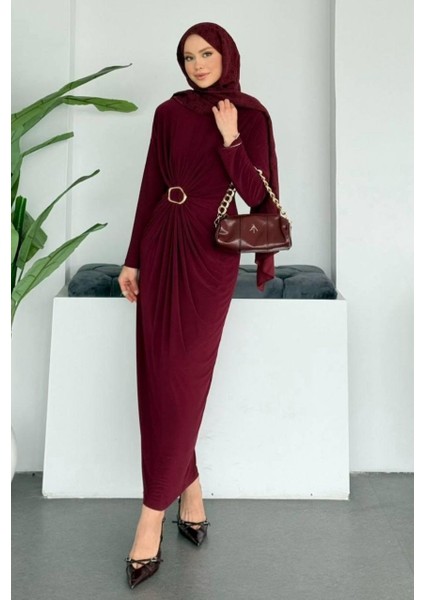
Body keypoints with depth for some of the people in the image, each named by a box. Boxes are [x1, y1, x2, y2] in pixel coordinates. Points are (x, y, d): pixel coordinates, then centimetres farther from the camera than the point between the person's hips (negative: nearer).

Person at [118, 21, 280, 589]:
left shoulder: (250, 115, 0)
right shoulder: (169, 112, 9)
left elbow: (254, 193, -5)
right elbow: (151, 185, 9)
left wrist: (229, 138, -14)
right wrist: (133, 259, 6)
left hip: (210, 252, -4)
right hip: (161, 245, 4)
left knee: (180, 378, -6)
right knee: (158, 374, 1)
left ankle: (154, 511, 1)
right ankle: (189, 488, 18)